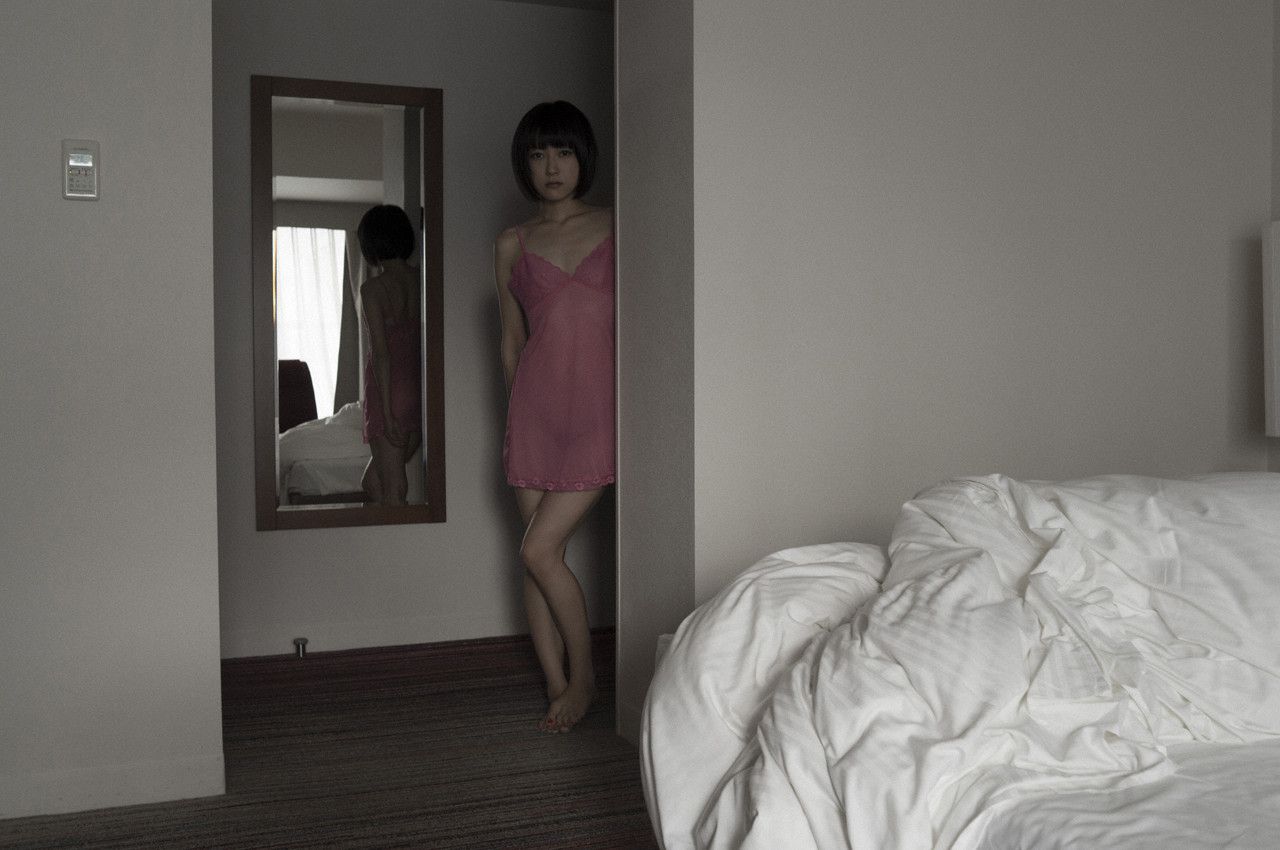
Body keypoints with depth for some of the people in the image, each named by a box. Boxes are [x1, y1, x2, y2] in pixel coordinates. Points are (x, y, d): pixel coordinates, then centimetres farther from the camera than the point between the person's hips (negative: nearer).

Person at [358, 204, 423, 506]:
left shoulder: (373, 289, -12)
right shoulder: (421, 282, 5)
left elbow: (381, 352, -16)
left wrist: (387, 411, -15)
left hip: (389, 391, -6)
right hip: (420, 389, 6)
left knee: (391, 488, 1)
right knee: (374, 480, 20)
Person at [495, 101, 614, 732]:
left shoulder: (616, 228, 3)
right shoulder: (512, 245, 9)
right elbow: (511, 339, 15)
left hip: (598, 402, -3)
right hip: (535, 403, 3)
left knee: (539, 550, -9)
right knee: (537, 553, 4)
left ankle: (583, 674, 11)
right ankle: (557, 687, 16)